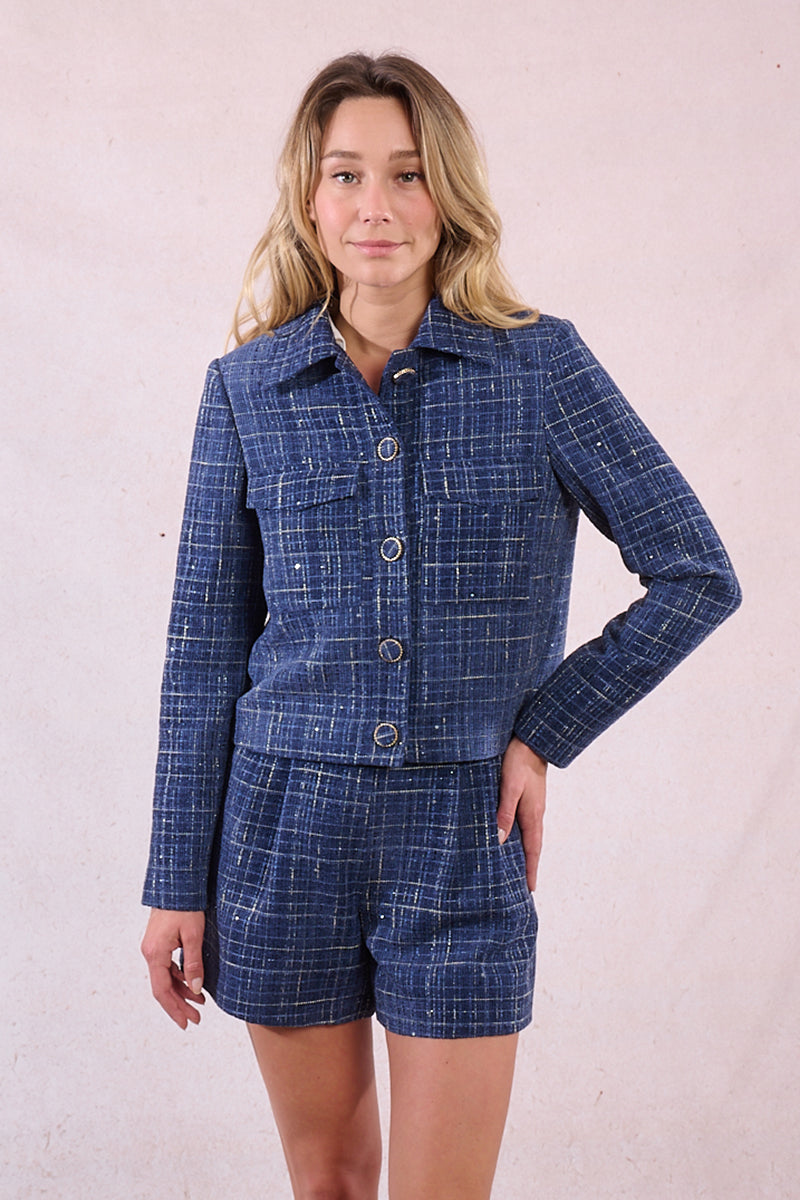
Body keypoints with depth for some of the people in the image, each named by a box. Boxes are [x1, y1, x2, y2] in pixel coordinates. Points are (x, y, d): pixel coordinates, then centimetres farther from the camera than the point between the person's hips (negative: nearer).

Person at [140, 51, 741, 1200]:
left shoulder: (539, 362, -3)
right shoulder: (247, 388, 1)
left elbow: (697, 573, -1)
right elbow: (205, 647, 3)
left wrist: (546, 731, -6)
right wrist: (178, 882, 3)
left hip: (464, 841, -1)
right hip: (284, 827, 2)